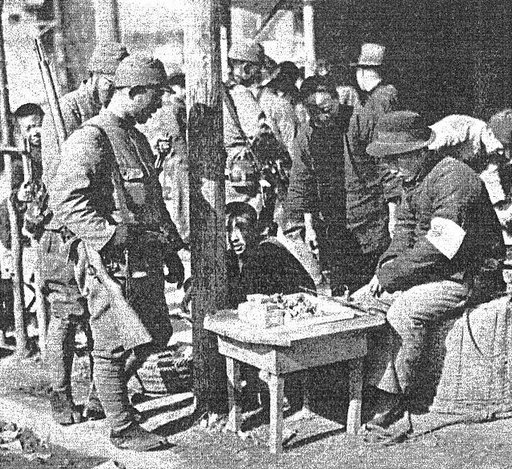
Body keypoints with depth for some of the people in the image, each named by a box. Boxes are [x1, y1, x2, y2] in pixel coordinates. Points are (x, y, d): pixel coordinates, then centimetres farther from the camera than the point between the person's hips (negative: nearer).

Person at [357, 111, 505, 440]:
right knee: (365, 301, -1)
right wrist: (389, 263, -3)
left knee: (404, 310, -30)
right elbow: (407, 228, 15)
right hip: (434, 272, 10)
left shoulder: (453, 179, -22)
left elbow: (436, 247, -27)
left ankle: (394, 409, -20)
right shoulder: (413, 178, 8)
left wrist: (390, 274, -21)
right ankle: (381, 399, -4)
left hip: (470, 277, -10)